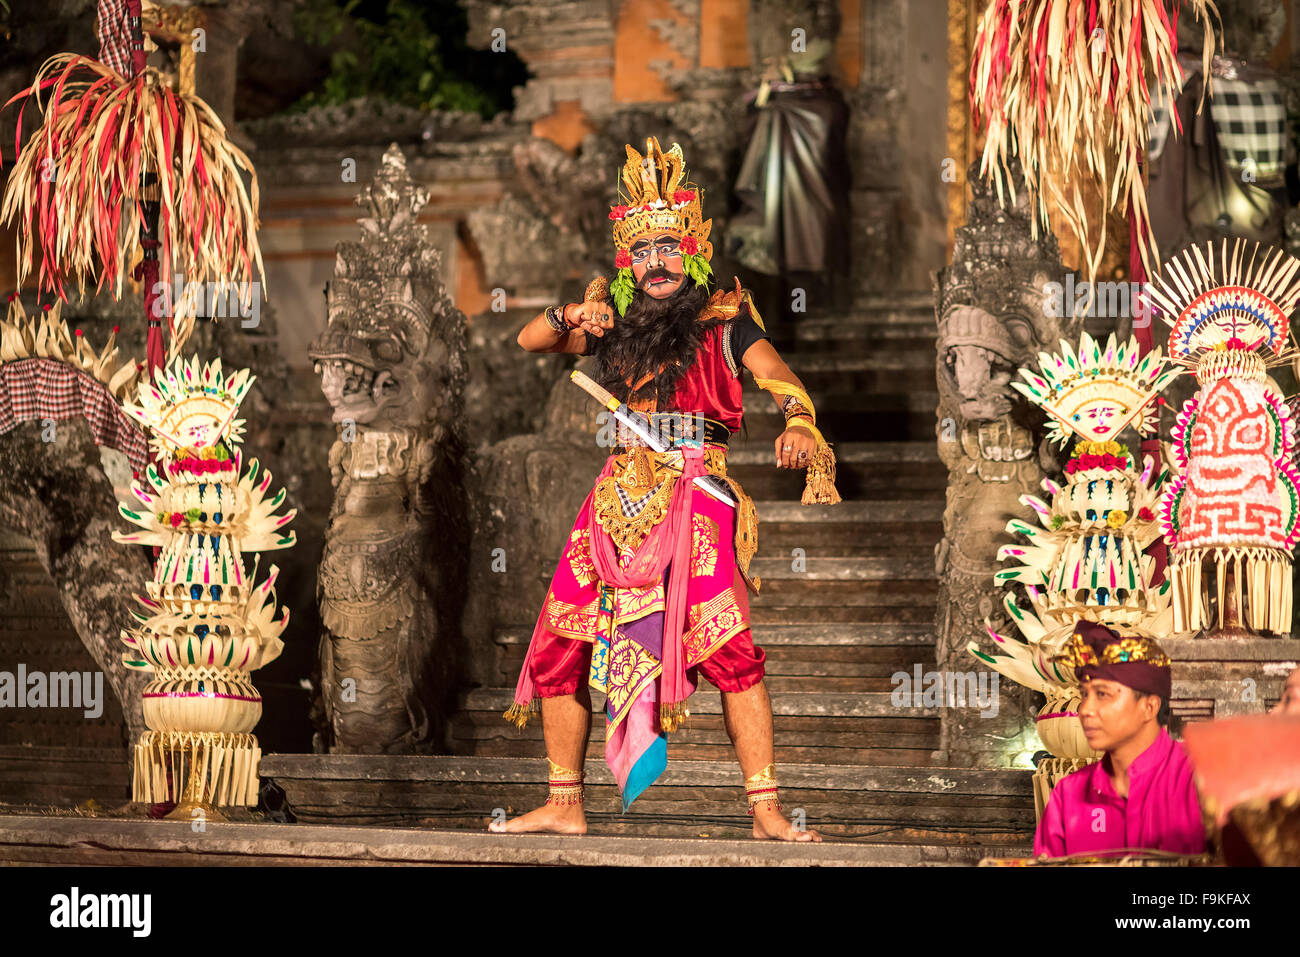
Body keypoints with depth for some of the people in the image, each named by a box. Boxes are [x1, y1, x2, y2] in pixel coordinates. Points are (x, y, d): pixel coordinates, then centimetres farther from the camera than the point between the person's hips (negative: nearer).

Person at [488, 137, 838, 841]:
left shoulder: (724, 320, 5)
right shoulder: (615, 324, 17)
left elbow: (780, 381, -7)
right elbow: (528, 341, 17)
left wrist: (798, 427, -29)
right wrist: (570, 318, -5)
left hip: (696, 495, -5)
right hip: (620, 495, 5)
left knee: (726, 644, -21)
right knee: (556, 649, 1)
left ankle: (766, 811, -20)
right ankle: (564, 806, 14)